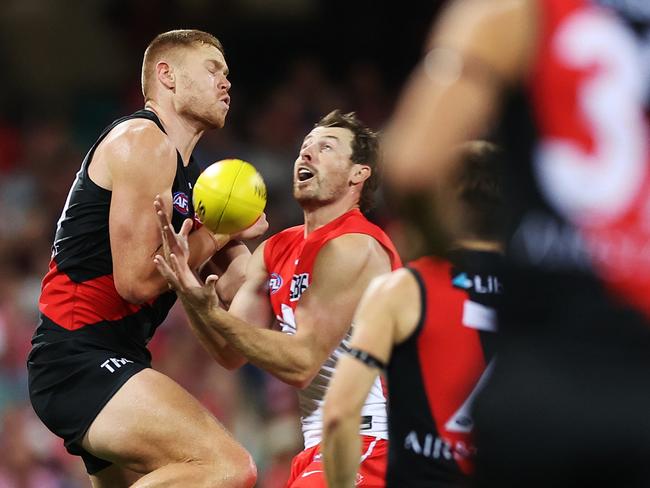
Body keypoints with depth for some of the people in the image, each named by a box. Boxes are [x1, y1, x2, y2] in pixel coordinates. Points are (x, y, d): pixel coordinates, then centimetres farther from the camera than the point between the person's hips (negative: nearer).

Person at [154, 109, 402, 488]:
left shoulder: (354, 247, -14)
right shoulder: (276, 251, 12)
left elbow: (301, 364, -19)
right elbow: (230, 353, 5)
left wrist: (210, 311, -26)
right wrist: (188, 278, -9)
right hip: (321, 446, 9)